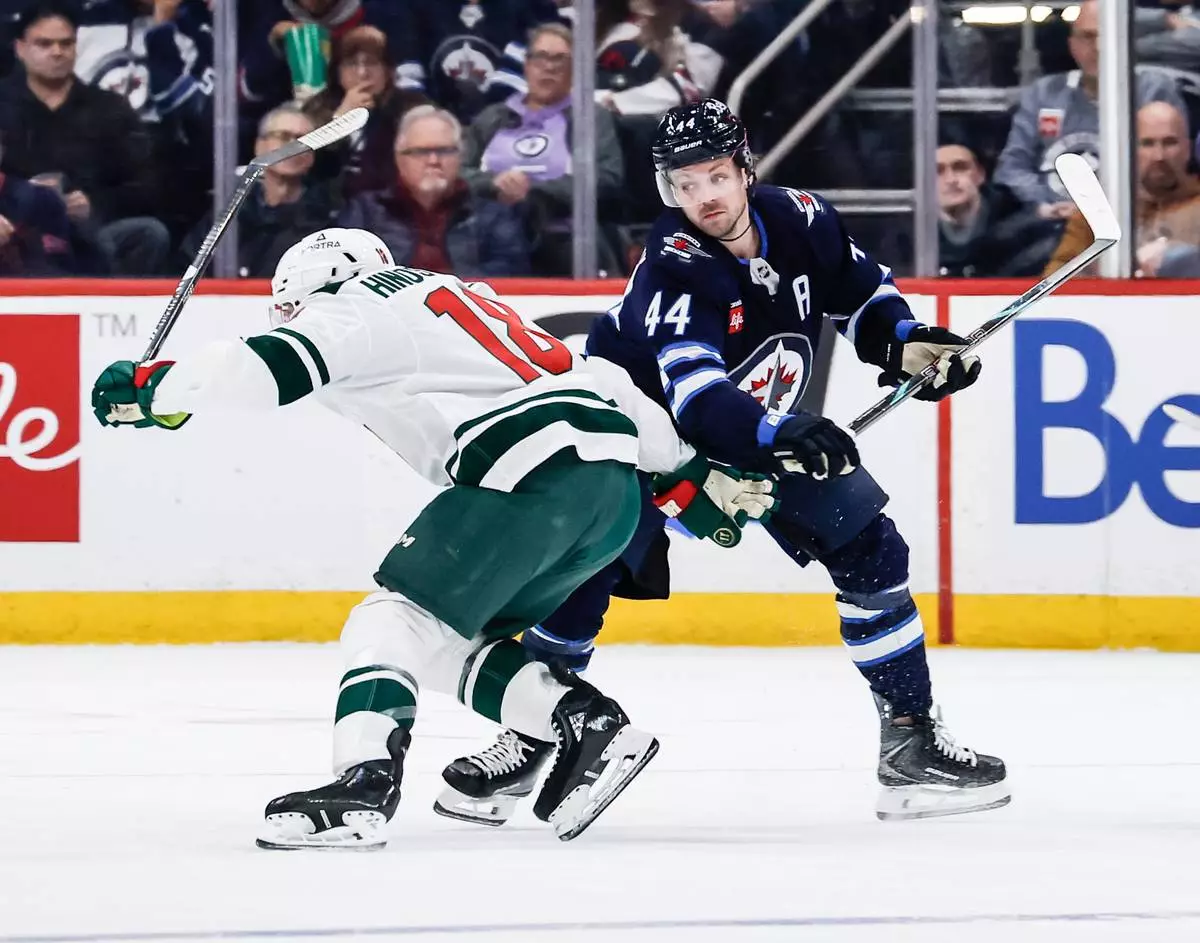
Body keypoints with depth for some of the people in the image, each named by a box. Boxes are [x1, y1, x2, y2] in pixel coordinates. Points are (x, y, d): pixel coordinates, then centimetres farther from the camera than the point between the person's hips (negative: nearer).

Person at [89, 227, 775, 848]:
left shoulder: (356, 309, 9)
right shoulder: (455, 297, 33)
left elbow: (270, 367, -8)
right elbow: (603, 381, 30)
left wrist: (147, 389, 5)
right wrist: (693, 476, 31)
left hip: (532, 472, -8)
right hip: (616, 484, 8)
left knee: (398, 615, -7)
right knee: (449, 641, 16)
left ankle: (364, 788, -25)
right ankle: (591, 725, 4)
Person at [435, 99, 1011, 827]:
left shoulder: (800, 222, -15)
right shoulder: (675, 268, -32)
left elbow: (861, 291, 5)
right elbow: (699, 399, -44)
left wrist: (909, 344, -13)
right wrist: (779, 434, -59)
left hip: (773, 426, 5)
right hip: (645, 419, -5)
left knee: (872, 550, -5)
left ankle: (912, 739, 4)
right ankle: (526, 744, -2)